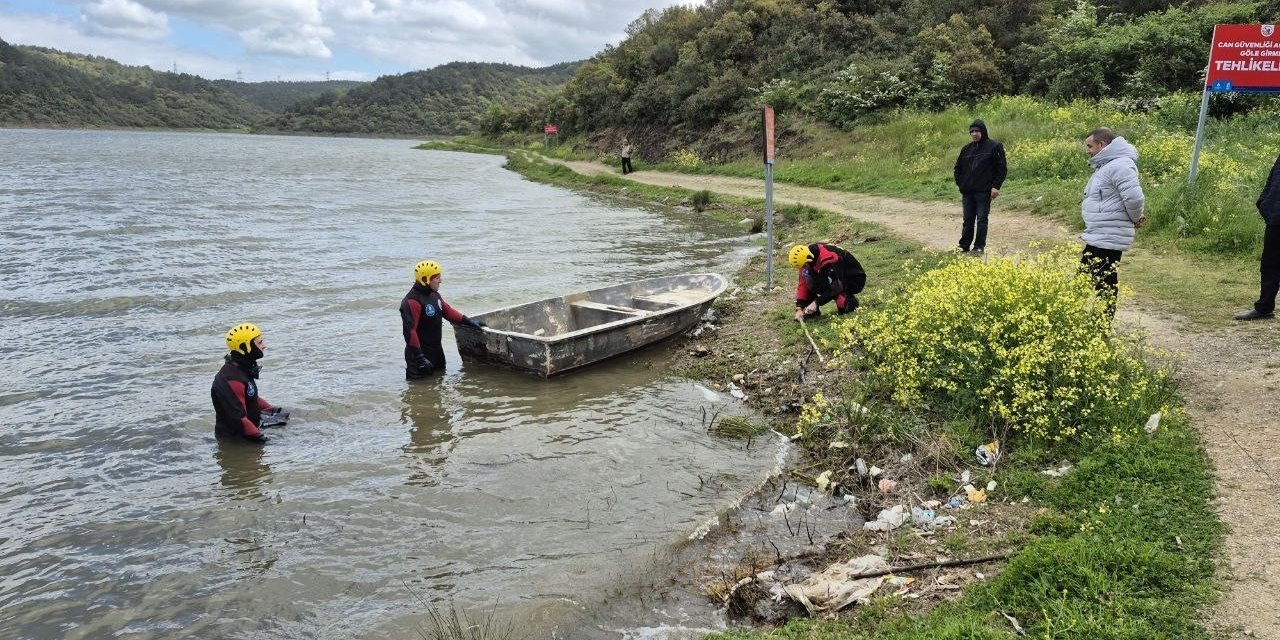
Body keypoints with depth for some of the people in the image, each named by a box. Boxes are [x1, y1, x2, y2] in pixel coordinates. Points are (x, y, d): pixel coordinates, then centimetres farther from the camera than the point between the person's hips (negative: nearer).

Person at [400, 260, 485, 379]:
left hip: (436, 350, 9)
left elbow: (447, 311, 19)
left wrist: (469, 322, 9)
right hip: (420, 353, -9)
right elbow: (409, 331, -27)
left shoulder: (434, 295, 7)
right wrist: (419, 357, -28)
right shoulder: (412, 301, -23)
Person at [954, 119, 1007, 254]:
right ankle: (964, 246, 13)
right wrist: (960, 183, 9)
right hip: (967, 192, 4)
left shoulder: (994, 146, -1)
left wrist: (996, 186, -10)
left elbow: (1002, 167, -3)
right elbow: (958, 167, 21)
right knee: (968, 220, 8)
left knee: (981, 219, 0)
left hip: (984, 191, -4)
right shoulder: (967, 149, 12)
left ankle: (979, 246, 6)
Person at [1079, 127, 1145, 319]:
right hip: (1098, 237, 11)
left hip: (1109, 239, -11)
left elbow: (1134, 198, -27)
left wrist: (1136, 218, -10)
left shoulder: (1120, 165, -19)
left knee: (1103, 284, -6)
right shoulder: (1105, 165, 16)